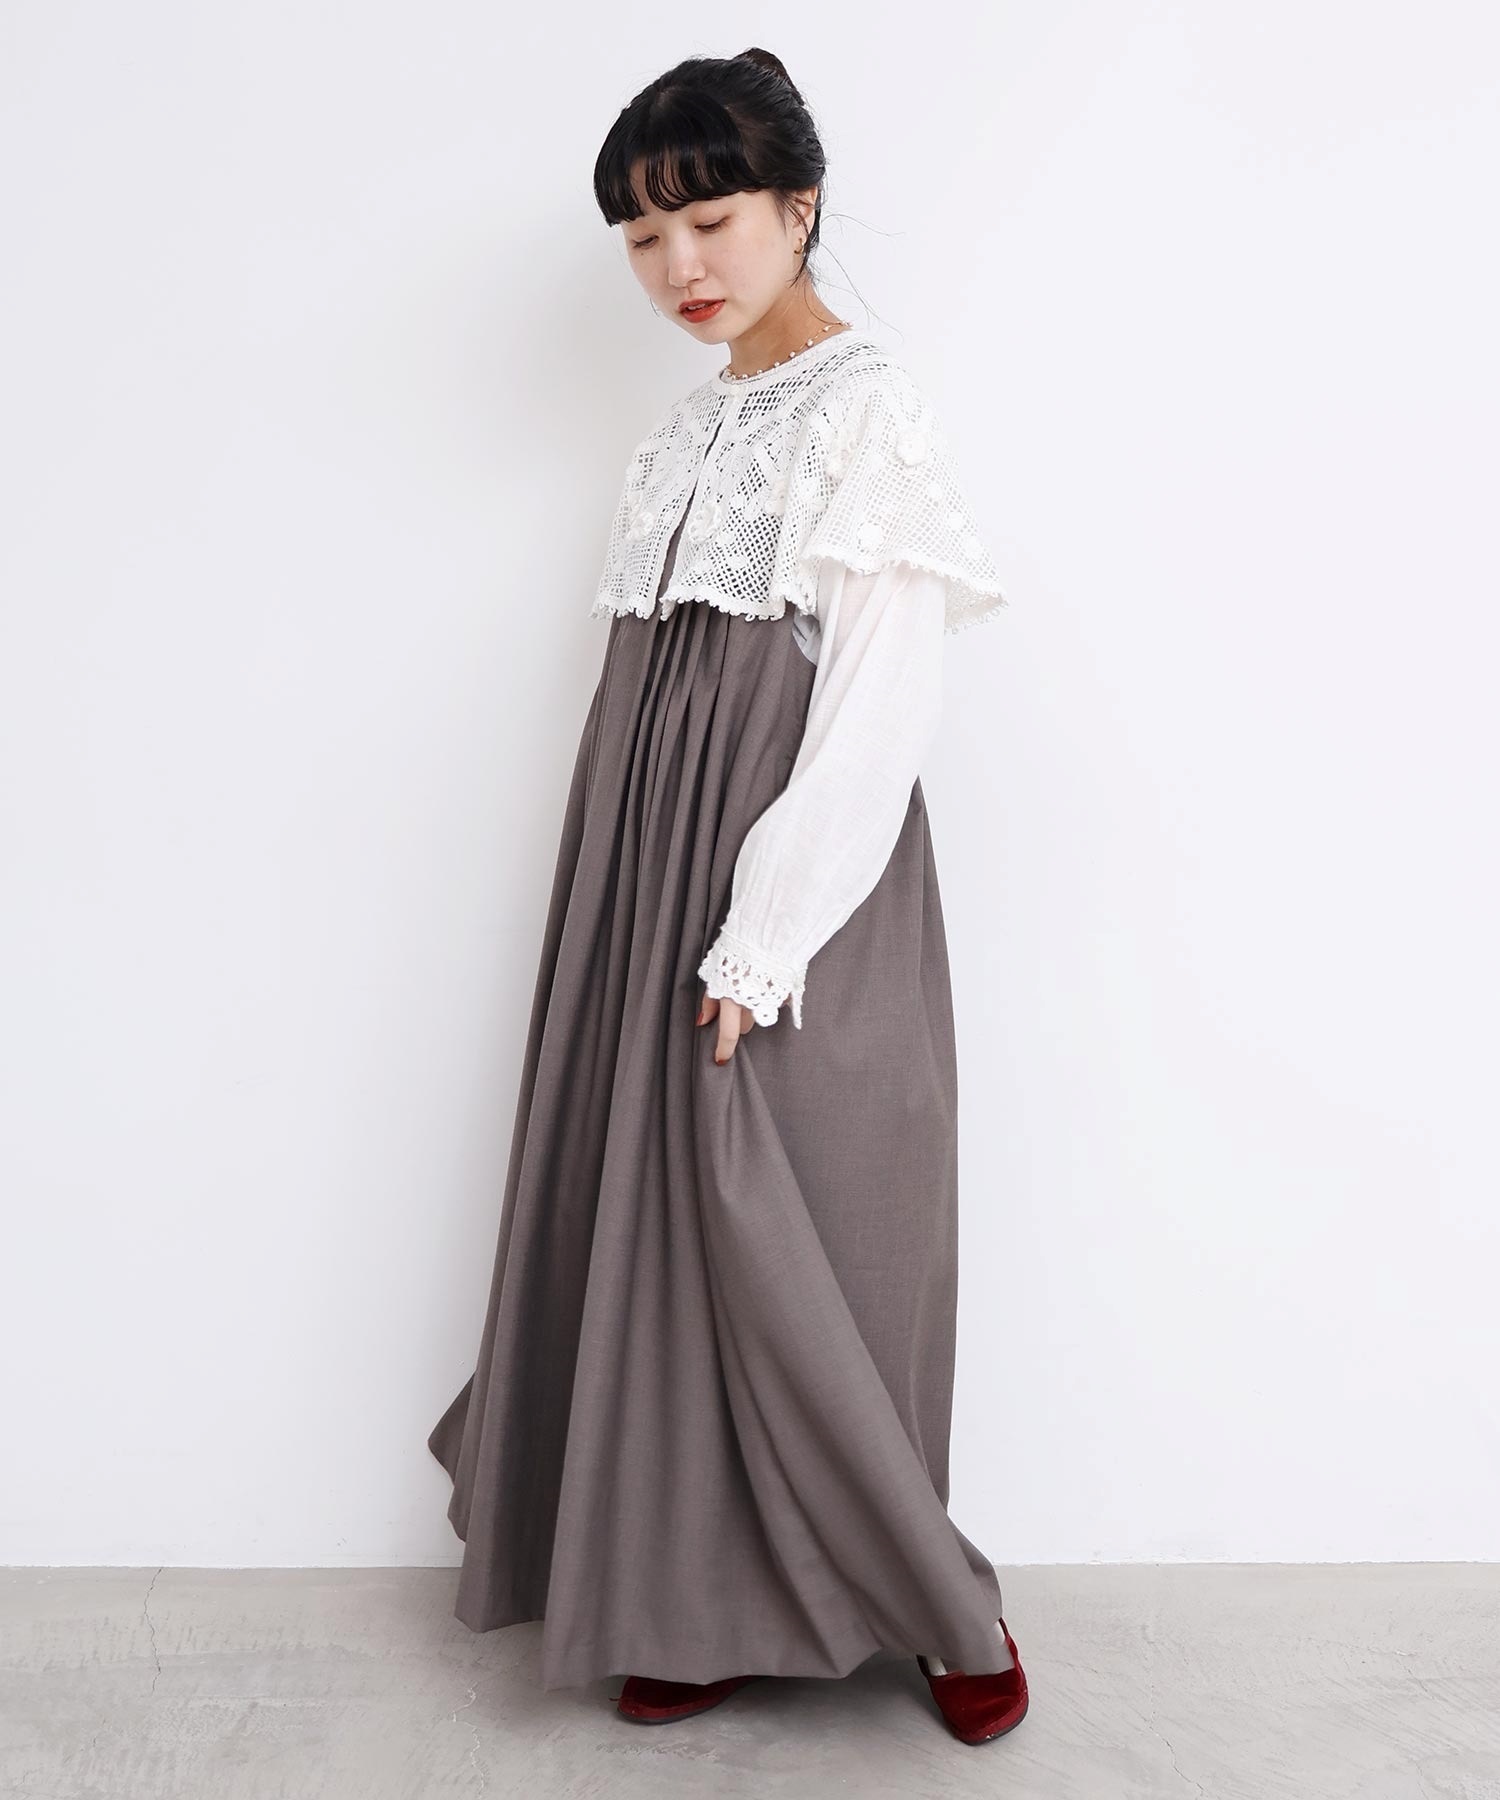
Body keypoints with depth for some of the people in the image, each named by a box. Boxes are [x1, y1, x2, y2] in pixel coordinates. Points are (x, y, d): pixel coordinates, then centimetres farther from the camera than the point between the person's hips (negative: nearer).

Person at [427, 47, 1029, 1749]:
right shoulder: (685, 430, 16)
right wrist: (636, 898, 10)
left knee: (797, 1247, -3)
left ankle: (940, 1600, 19)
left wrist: (762, 938, -19)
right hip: (650, 858, 7)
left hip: (794, 883, -7)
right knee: (656, 1217, 8)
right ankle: (711, 1604, 23)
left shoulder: (871, 412, -6)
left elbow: (883, 702, -14)